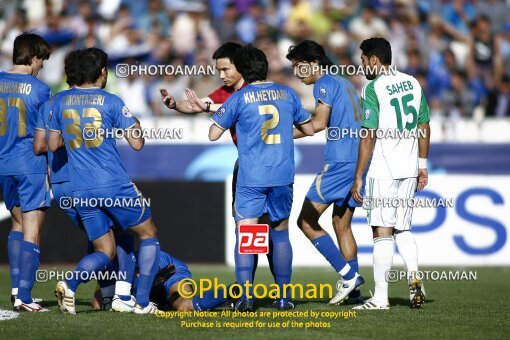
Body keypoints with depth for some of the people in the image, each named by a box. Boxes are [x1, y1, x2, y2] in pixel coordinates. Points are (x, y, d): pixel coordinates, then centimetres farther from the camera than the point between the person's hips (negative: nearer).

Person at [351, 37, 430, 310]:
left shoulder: (373, 89, -10)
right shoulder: (412, 83, 10)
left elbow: (369, 137, -14)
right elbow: (424, 128, 14)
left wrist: (358, 178, -10)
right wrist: (422, 166, 23)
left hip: (383, 171, -6)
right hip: (409, 169, 6)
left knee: (382, 232, -3)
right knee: (403, 229, 17)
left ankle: (380, 297, -2)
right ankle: (414, 275, -4)